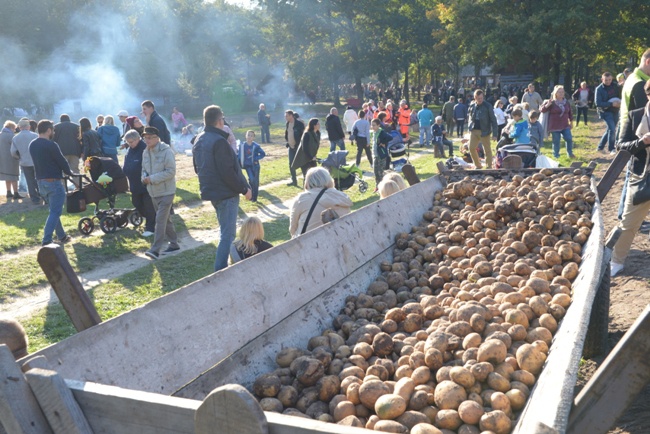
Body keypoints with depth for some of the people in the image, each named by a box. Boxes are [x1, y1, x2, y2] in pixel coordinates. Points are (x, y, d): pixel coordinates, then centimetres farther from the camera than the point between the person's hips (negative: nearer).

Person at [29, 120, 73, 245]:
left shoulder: (32, 145, 9)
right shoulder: (51, 145, -16)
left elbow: (38, 161, 15)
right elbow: (62, 161, -11)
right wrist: (69, 173, 7)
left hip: (40, 181, 9)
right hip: (53, 181, -8)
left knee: (54, 210, 19)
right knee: (55, 212, -5)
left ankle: (61, 236, 27)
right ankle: (46, 241, -12)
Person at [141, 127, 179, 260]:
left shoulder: (166, 151, -15)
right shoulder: (145, 152, 7)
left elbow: (171, 172, -19)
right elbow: (144, 169, 18)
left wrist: (152, 178, -21)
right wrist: (144, 177, -5)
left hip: (166, 191, -7)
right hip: (153, 192, 8)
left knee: (160, 220, -12)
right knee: (166, 219, 16)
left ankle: (155, 249, -14)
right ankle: (173, 243, 28)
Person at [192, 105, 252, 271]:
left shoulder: (199, 140, 10)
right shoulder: (219, 141, -20)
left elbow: (197, 168, 19)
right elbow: (228, 172, -23)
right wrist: (244, 188, -14)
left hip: (210, 190, 10)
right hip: (226, 192, -10)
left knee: (226, 230, 22)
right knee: (228, 233, -4)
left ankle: (222, 266, 30)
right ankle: (220, 270, -4)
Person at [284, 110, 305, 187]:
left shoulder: (299, 123, -16)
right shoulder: (288, 123, 7)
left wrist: (300, 143, -17)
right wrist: (286, 138, 11)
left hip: (298, 147, -8)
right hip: (291, 147, 8)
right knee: (291, 164, 10)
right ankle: (294, 180, 21)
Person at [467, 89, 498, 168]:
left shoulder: (487, 106, -9)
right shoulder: (472, 105, 4)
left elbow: (493, 119, -8)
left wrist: (494, 131, -12)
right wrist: (470, 126, 9)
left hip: (484, 131, -4)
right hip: (473, 130, 5)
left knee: (487, 149, 3)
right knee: (471, 148, 4)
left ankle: (489, 166, 13)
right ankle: (477, 165, 20)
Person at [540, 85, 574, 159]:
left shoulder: (566, 102, 7)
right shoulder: (551, 102, -8)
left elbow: (570, 113, 17)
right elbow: (542, 110, -12)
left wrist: (571, 122, 18)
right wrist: (548, 104, -28)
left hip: (565, 126, 4)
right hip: (555, 127, -4)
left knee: (569, 139, -1)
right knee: (556, 142, 2)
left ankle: (570, 154, 19)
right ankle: (556, 156, 18)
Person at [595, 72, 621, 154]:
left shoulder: (615, 86, 2)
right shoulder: (599, 89, -11)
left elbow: (621, 95, 11)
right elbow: (598, 103, -16)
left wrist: (619, 102, -11)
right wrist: (611, 104, -23)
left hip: (615, 111, 5)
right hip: (606, 112, -5)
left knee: (610, 130, 12)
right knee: (612, 129, -15)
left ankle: (600, 147, 25)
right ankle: (611, 149, -1)